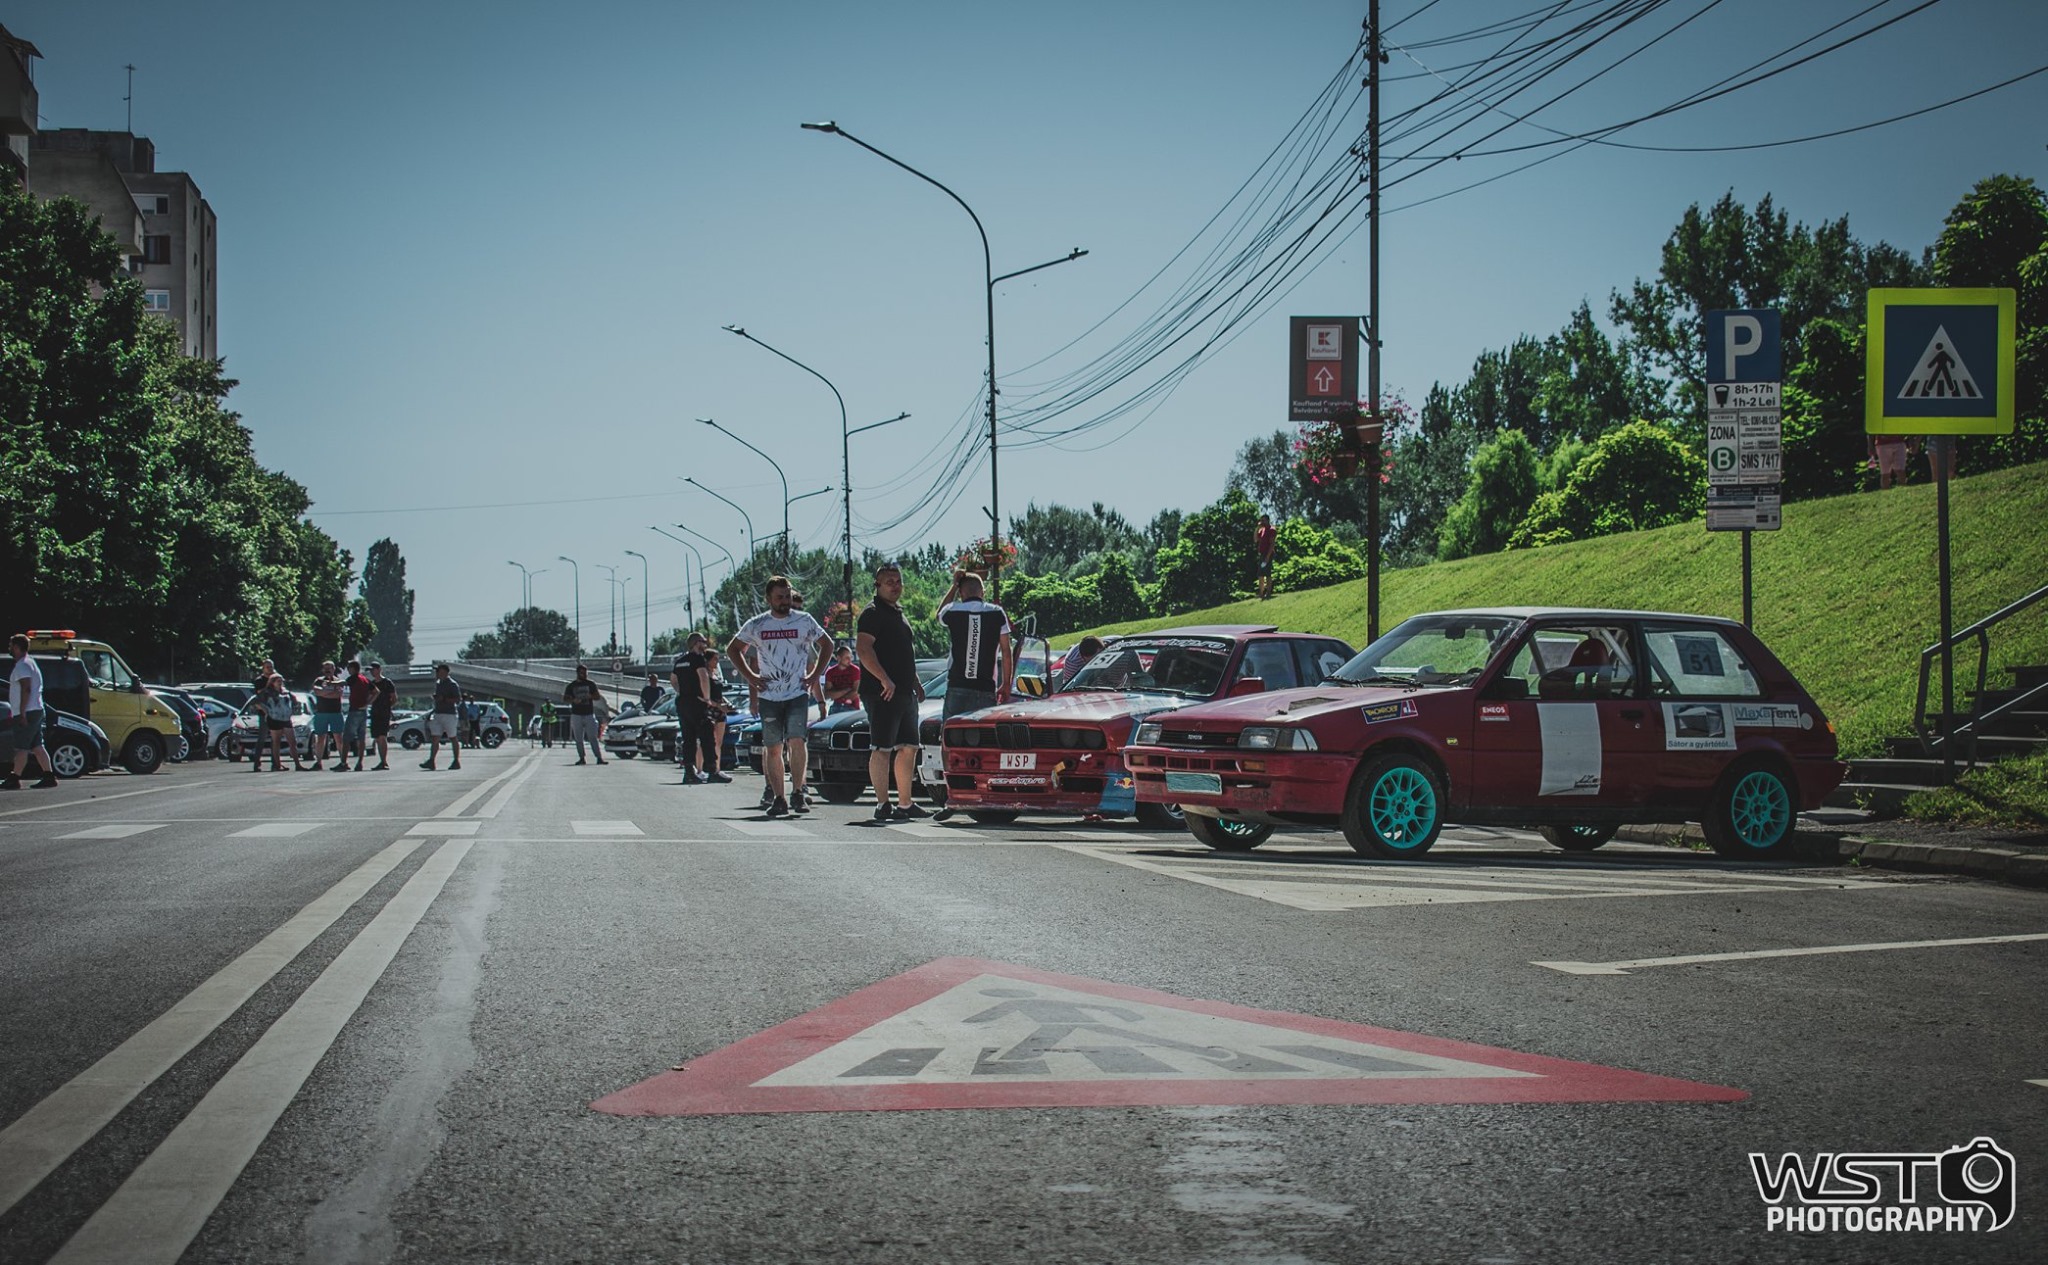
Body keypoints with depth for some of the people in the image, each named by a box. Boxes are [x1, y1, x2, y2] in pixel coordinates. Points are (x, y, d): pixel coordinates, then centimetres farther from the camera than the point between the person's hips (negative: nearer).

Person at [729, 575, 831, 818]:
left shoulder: (804, 621, 4)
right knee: (773, 749, 2)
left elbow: (826, 643, 16)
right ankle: (778, 799, 8)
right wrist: (749, 676, 6)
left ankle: (797, 793, -10)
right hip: (769, 696, 1)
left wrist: (815, 674, 6)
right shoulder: (756, 625, 5)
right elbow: (733, 649, 16)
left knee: (796, 741, -16)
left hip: (798, 694, -1)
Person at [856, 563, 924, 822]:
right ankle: (882, 805, -8)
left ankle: (905, 804, 17)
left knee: (908, 748, 11)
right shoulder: (873, 613, -9)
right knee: (882, 749, -8)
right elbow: (864, 649, -20)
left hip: (905, 693, 10)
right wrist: (885, 680, -27)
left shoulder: (898, 613, 21)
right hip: (882, 693, -10)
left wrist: (915, 684, 23)